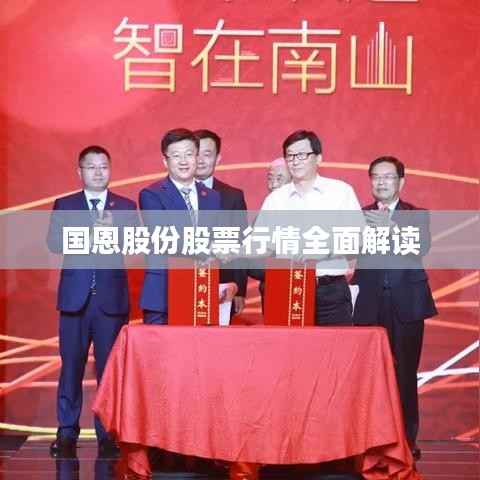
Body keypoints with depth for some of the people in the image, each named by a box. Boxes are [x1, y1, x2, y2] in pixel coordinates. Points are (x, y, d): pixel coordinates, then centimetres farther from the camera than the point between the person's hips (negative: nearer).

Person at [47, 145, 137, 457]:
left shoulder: (126, 207, 9)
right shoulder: (64, 206, 9)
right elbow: (54, 243, -5)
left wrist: (113, 230, -22)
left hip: (112, 298, 0)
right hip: (75, 296, 0)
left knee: (110, 367, 2)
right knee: (71, 365, 1)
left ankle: (108, 434, 11)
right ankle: (67, 432, 11)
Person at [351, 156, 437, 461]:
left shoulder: (416, 215, 7)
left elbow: (422, 247, -13)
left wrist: (391, 228, -25)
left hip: (406, 305, -1)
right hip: (370, 306, 1)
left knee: (405, 375, 0)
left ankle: (407, 440, 10)